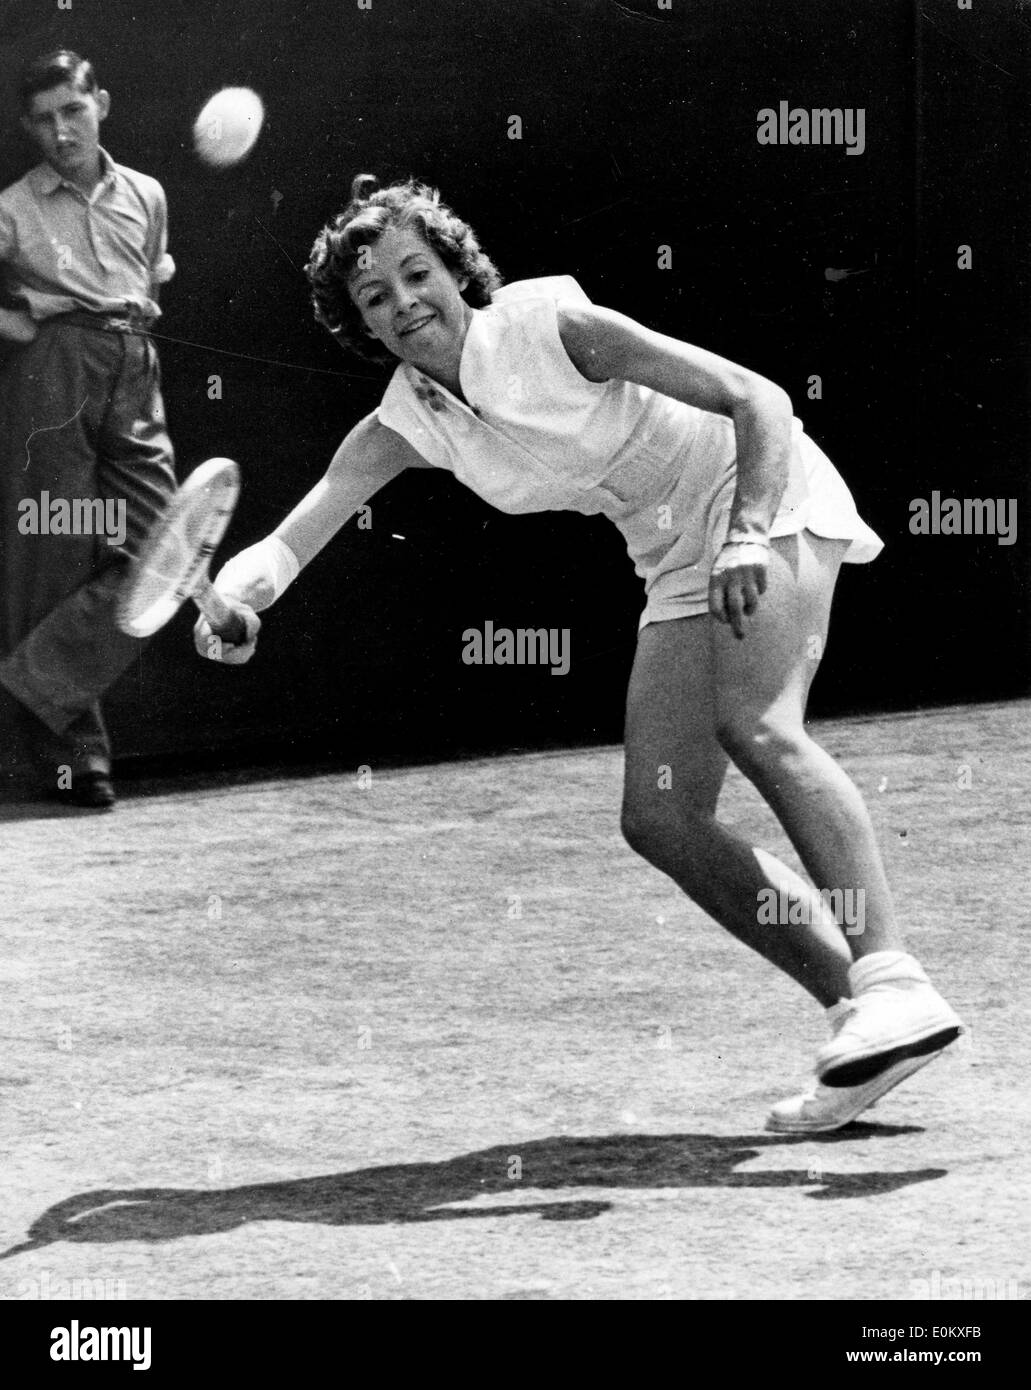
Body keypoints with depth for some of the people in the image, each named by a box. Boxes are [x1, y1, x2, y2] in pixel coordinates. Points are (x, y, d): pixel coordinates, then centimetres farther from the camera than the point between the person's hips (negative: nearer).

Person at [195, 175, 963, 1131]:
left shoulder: (550, 325, -19)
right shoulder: (403, 426, -4)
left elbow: (757, 400, -19)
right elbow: (294, 535, -15)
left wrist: (748, 532, -34)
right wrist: (233, 594, -38)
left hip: (766, 498, -7)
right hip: (678, 566, 7)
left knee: (755, 726, -32)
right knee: (660, 819, -7)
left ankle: (891, 982, -40)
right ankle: (861, 1014, -2)